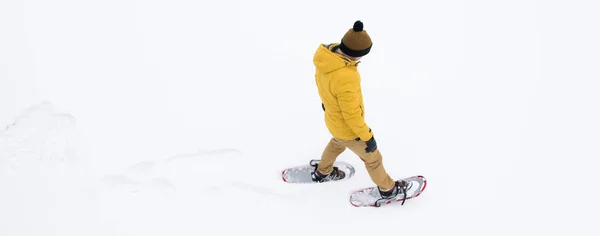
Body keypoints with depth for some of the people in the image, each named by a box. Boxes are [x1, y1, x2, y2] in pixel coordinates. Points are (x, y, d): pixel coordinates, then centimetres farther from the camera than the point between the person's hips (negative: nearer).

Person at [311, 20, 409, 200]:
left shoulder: (326, 53, -18)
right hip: (348, 128, -7)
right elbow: (352, 115, -30)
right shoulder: (346, 78, -43)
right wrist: (368, 137, -14)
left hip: (332, 119, 8)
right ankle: (388, 189, 45)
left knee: (337, 143, 39)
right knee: (373, 158, 19)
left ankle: (321, 172, 62)